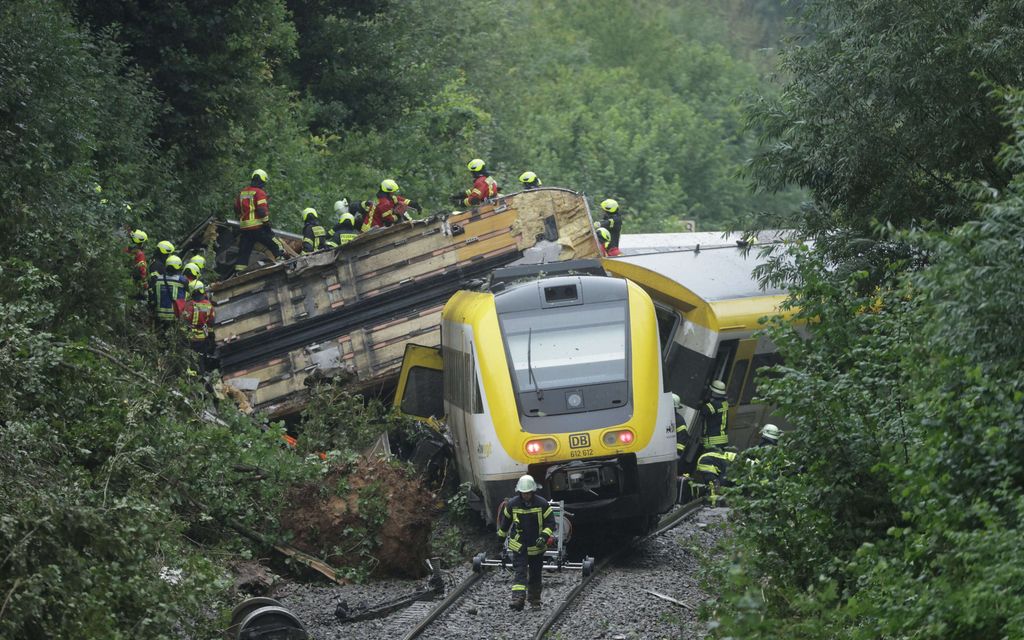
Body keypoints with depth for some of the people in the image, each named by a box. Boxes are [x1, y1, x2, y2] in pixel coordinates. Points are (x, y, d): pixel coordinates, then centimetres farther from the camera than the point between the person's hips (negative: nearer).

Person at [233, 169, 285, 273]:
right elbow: (262, 211, -16)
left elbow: (237, 209, 23)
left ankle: (238, 273, 5)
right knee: (276, 246, -1)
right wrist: (267, 224, -9)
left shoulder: (242, 193, 14)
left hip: (244, 228, 7)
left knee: (243, 252, 9)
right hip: (258, 227, -7)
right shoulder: (259, 193, -8)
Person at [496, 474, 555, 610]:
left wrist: (544, 536, -21)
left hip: (536, 546, 1)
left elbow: (550, 523, -6)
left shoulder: (542, 504, -9)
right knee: (520, 572, -14)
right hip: (519, 545, -1)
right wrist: (501, 536, 21)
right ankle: (518, 599, -25)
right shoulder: (512, 504, -6)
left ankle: (535, 599, 27)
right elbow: (505, 521, 11)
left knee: (535, 574, 11)